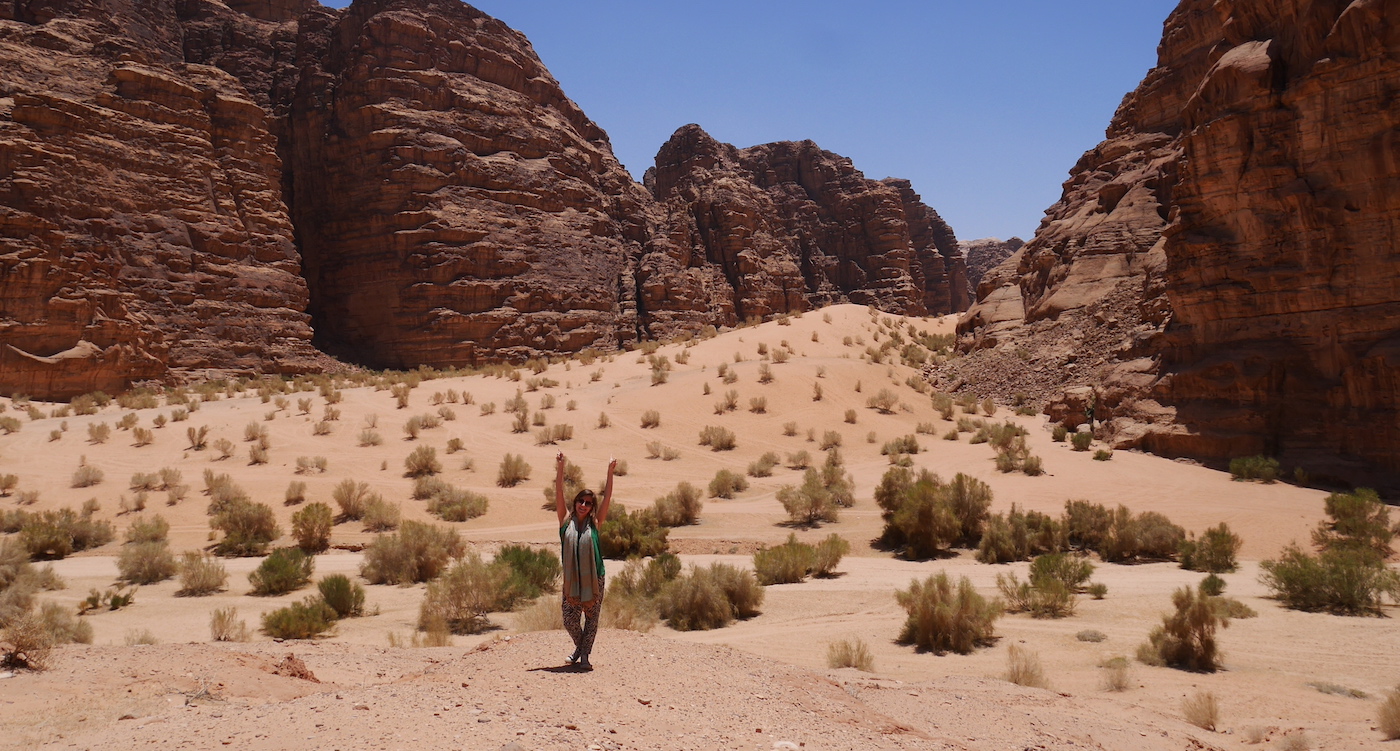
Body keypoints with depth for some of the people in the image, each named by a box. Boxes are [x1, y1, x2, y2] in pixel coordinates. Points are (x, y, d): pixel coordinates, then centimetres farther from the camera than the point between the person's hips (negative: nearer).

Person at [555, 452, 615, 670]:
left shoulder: (594, 523, 2)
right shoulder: (566, 521, 2)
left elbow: (607, 498, -4)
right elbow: (559, 494, -5)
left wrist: (610, 473, -10)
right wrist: (560, 468, -14)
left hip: (594, 578, 0)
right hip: (571, 578, 0)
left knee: (592, 618, 3)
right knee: (569, 621, 4)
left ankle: (584, 654, 17)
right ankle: (580, 646, 32)